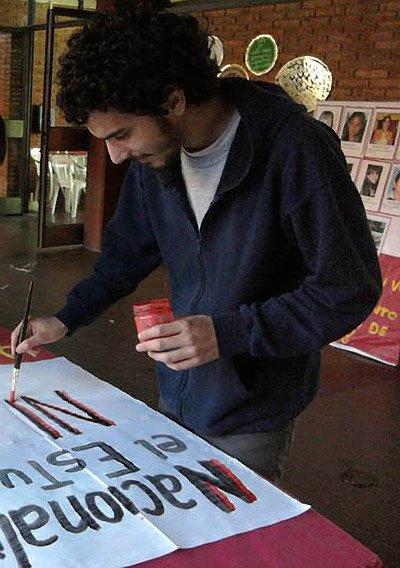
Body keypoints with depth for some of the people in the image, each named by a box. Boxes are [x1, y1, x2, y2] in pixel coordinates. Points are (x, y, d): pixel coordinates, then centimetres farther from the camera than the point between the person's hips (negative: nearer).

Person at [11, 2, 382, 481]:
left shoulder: (296, 150, -24)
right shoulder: (152, 152, -3)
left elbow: (350, 289, -20)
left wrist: (228, 333, -26)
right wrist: (67, 319, 4)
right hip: (177, 393, 6)